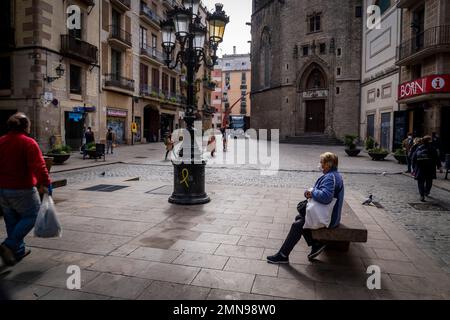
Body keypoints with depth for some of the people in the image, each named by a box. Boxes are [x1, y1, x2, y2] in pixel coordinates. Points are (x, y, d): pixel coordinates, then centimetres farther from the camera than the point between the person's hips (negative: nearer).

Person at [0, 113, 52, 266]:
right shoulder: (28, 143, -14)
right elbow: (38, 166, -23)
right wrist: (45, 183, -19)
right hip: (22, 190, -7)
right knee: (31, 216, 8)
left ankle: (18, 250, 25)